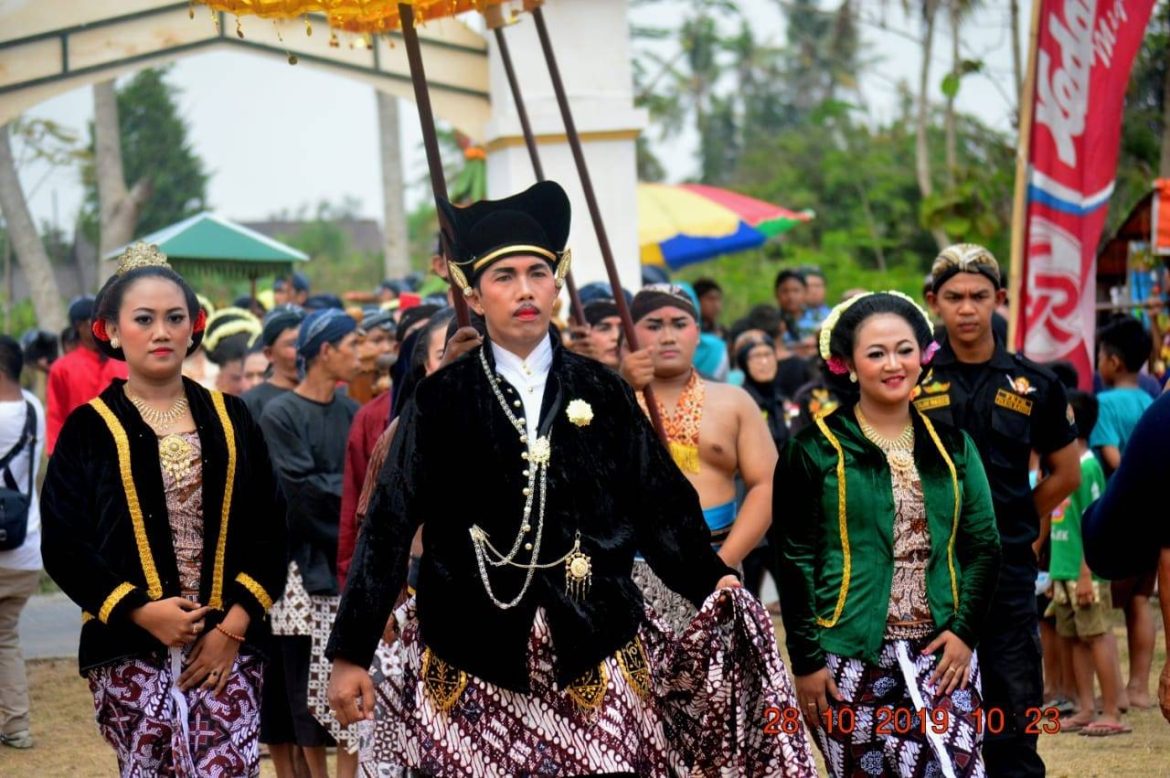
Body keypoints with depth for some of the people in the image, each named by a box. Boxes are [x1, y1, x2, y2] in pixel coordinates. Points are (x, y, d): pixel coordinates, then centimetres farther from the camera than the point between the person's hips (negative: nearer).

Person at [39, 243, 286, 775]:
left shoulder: (230, 420, 11)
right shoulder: (90, 429, 4)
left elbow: (267, 532, 7)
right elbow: (63, 546, -2)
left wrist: (233, 627, -6)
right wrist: (142, 611, -13)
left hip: (227, 647, 1)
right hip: (129, 650, -1)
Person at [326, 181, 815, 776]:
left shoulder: (604, 395, 8)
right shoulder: (440, 402, 3)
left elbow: (662, 506, 8)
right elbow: (389, 528, 2)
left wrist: (712, 585, -6)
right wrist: (350, 654, 0)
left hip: (597, 655, 1)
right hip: (473, 667, -1)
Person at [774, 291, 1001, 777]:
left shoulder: (950, 446, 10)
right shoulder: (816, 449, 0)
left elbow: (983, 546, 10)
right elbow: (794, 558, -2)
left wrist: (965, 630, -3)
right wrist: (805, 661, -6)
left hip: (941, 654, 2)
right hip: (852, 660, -2)